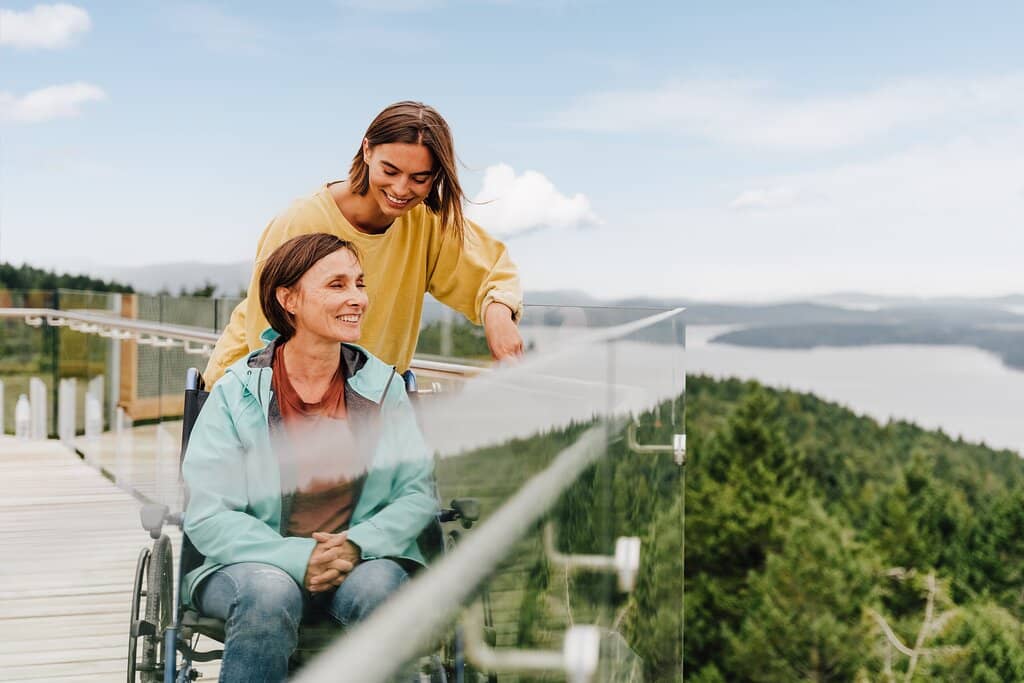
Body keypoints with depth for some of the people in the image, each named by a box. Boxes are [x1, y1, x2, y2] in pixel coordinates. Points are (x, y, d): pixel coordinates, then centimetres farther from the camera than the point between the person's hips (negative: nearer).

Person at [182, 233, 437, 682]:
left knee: (378, 585, -31)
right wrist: (299, 558, -21)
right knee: (270, 593, -34)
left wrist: (357, 544, -18)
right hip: (256, 564, -1)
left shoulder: (383, 387, 5)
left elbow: (418, 493, 1)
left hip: (361, 562, 2)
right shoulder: (237, 393, -3)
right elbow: (206, 515, -7)